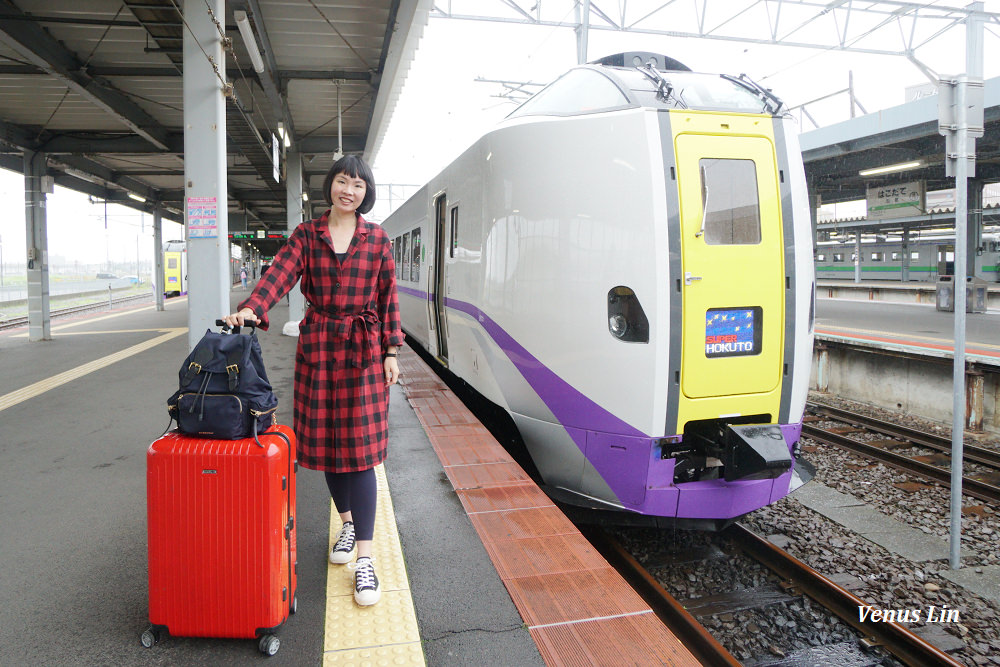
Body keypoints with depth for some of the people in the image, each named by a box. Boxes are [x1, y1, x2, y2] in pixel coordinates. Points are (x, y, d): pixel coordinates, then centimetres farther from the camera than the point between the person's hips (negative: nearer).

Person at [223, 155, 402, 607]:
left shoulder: (377, 239, 4)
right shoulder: (306, 235, 5)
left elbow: (388, 298, 5)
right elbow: (280, 274, -10)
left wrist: (391, 352, 2)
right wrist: (251, 308, -28)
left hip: (363, 351, -2)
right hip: (318, 348, 2)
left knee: (360, 449, -5)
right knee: (325, 444, 10)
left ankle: (365, 560, -2)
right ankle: (348, 523, 34)